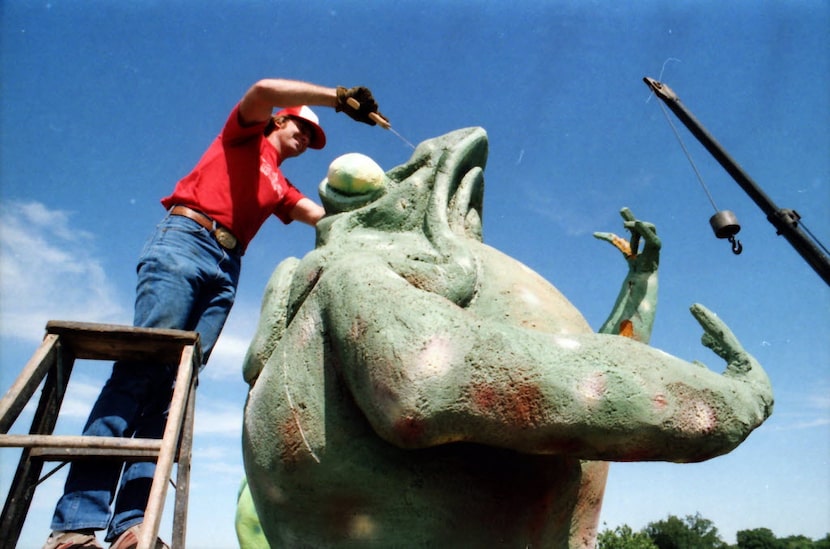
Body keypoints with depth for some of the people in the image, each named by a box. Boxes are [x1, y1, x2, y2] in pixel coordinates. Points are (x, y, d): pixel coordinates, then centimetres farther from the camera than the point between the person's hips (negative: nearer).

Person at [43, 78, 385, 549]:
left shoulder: (282, 188, 30)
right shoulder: (246, 135, 17)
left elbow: (329, 217, 22)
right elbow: (264, 90, -2)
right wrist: (339, 97, -5)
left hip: (227, 268, 6)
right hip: (184, 241, -6)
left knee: (176, 385, -7)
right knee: (143, 368, -17)